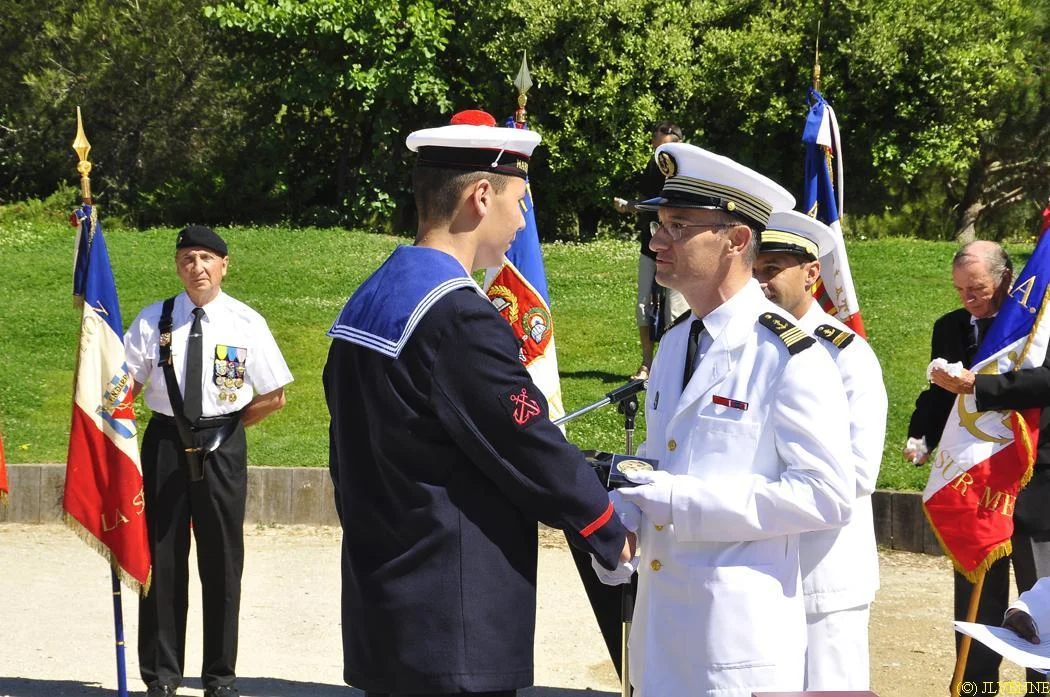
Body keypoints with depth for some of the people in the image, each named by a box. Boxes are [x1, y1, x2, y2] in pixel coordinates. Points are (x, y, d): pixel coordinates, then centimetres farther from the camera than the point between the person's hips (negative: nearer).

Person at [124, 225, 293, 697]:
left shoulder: (246, 323, -3)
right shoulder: (153, 321, 0)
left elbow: (273, 397, 2)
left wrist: (228, 425, 3)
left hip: (222, 445, -1)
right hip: (165, 441, 1)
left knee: (221, 559, 5)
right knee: (163, 556, 5)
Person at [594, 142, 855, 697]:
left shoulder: (792, 357, -13)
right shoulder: (673, 345, 12)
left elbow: (828, 496, -17)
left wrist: (684, 502, -19)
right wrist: (622, 521, 0)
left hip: (742, 636, -7)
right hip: (660, 626, 7)